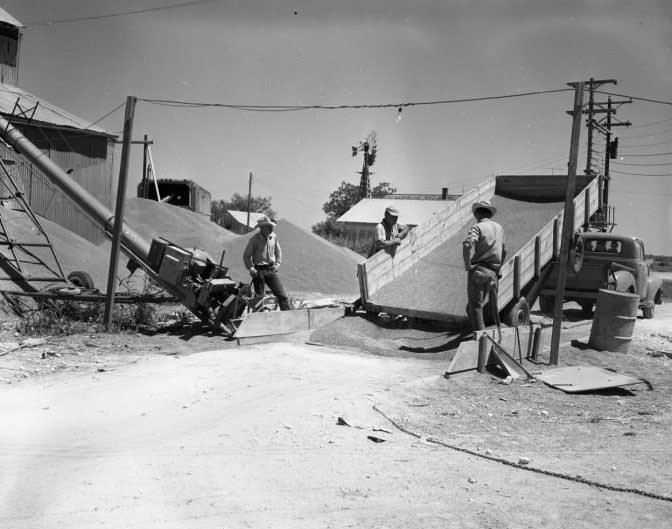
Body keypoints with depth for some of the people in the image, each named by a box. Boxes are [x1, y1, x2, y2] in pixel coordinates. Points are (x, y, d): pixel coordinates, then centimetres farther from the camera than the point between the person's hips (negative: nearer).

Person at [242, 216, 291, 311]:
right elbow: (246, 256, -1)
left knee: (282, 295, -5)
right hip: (259, 271, -4)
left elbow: (278, 251, 20)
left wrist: (277, 263, 6)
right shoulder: (254, 239, -7)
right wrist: (250, 268, -14)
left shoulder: (273, 237, 6)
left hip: (271, 270, 4)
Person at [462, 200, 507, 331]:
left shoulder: (478, 227, -7)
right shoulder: (499, 228, 15)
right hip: (492, 273, 6)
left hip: (478, 271, -6)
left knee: (475, 308, -2)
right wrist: (497, 270, 31)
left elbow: (468, 244, -25)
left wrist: (468, 264, -13)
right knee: (471, 308, 15)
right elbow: (504, 251, 24)